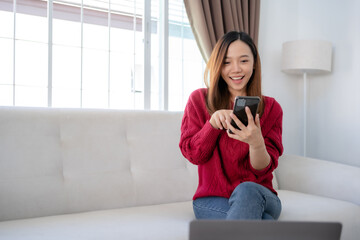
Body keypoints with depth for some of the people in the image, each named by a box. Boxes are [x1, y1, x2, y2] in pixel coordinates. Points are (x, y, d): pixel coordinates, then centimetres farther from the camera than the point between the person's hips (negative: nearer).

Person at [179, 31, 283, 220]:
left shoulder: (270, 107, 1)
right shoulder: (199, 100, 3)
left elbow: (262, 171, -7)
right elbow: (192, 154, -3)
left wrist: (256, 143, -31)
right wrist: (212, 123, -21)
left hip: (260, 196, 2)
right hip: (212, 200, -2)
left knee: (246, 190, -36)